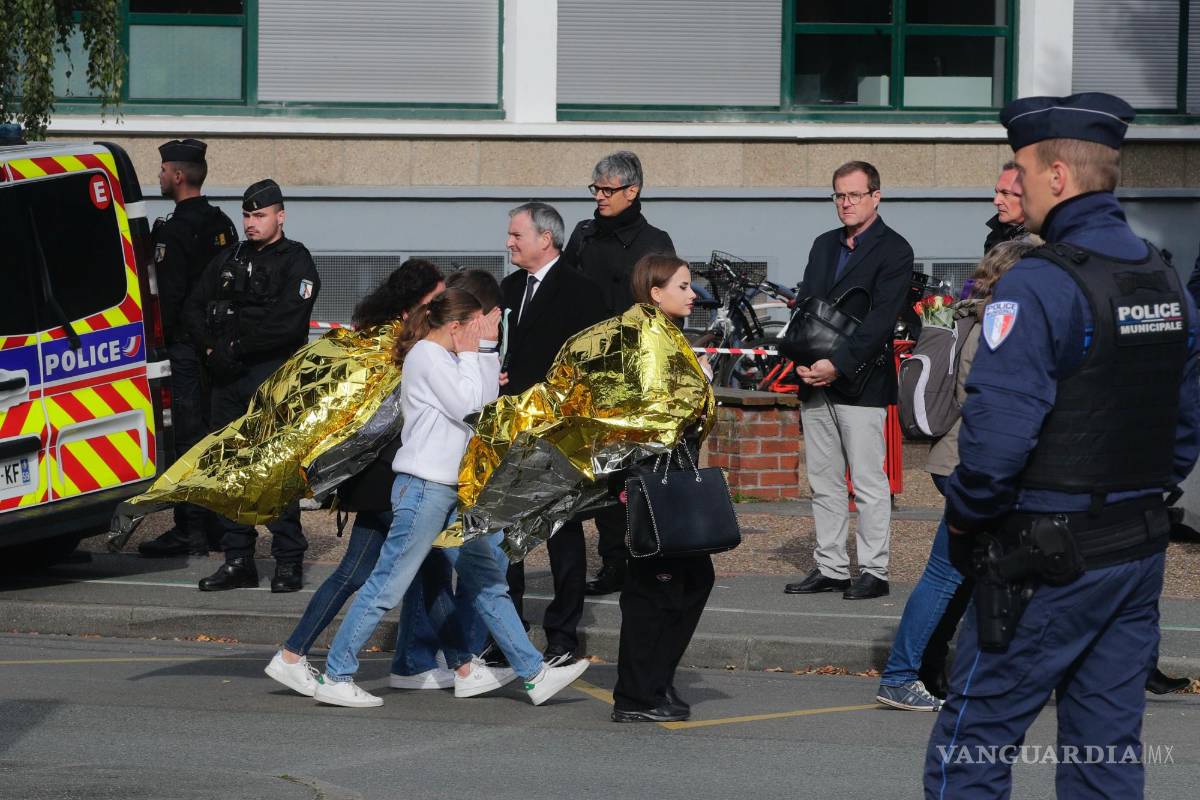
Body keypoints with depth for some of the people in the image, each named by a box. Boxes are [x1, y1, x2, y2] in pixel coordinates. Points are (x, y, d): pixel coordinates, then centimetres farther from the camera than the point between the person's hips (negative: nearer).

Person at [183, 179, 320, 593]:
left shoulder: (296, 262, -2)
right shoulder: (230, 259, 17)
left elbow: (286, 323, -14)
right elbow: (195, 306, 15)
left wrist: (236, 343, -10)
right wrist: (212, 345, -1)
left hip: (274, 377, -6)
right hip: (228, 379, 6)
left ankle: (288, 562, -5)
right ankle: (238, 561, 11)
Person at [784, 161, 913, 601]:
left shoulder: (893, 250, -5)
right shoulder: (823, 246, 17)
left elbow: (882, 317, -14)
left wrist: (837, 365, -20)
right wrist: (802, 360, -2)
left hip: (860, 382, -7)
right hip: (815, 382, 7)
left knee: (868, 483, -5)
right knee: (823, 482, 9)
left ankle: (873, 572, 0)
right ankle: (830, 568, 14)